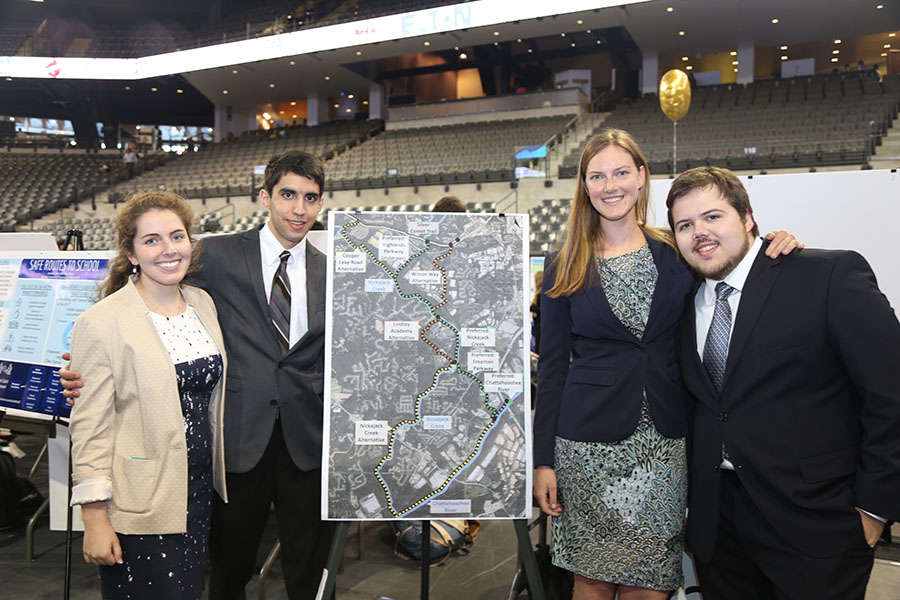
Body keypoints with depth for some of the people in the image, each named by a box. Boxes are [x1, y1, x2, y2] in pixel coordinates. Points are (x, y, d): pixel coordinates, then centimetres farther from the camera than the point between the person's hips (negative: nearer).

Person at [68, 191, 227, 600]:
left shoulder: (203, 304, 5)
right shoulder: (101, 323, -14)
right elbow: (90, 427, -13)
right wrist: (95, 520, -14)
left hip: (200, 487, 6)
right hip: (141, 503, -6)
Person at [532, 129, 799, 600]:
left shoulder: (677, 255, 4)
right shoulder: (563, 269, 2)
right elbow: (552, 367, 1)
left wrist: (773, 245, -10)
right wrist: (543, 459, -2)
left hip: (665, 446, 1)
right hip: (589, 445, -1)